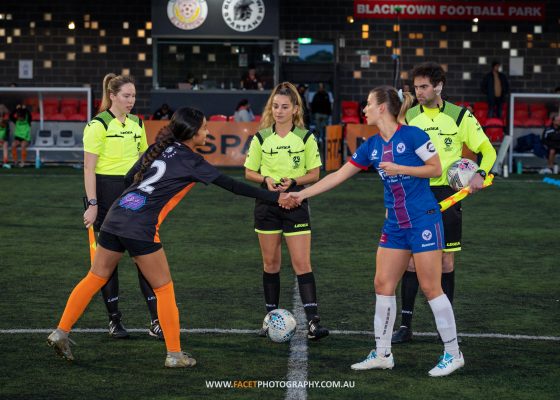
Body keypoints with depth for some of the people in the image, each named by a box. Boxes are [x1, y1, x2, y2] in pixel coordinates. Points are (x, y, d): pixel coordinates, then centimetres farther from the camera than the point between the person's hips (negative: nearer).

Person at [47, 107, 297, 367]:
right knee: (164, 289, 5)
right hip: (141, 230, -7)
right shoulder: (191, 161, -3)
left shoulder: (160, 148, 15)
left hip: (115, 218, 7)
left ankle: (61, 333, 15)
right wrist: (275, 198, 3)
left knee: (96, 278, 16)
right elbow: (231, 185, -2)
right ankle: (174, 355, 10)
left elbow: (129, 178, 20)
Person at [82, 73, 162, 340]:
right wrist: (92, 204, -15)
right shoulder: (98, 125, -8)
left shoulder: (136, 123, 11)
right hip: (107, 194, -5)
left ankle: (156, 321, 0)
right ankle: (114, 320, 13)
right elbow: (89, 167, -10)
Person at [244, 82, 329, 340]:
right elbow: (249, 172, 8)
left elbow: (314, 174, 1)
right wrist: (266, 179, -13)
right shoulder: (261, 138, 2)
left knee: (302, 263, -9)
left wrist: (292, 181, -16)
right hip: (267, 202, 2)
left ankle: (312, 321, -12)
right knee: (270, 263, 8)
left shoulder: (305, 137, -2)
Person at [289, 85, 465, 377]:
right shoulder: (371, 146, 8)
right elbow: (338, 175, 12)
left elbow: (436, 169, -10)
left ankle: (453, 354, 5)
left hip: (423, 221, -7)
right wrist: (301, 194, 11)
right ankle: (382, 354, 15)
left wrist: (399, 169, -17)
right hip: (395, 224, 7)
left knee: (430, 287, -6)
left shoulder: (412, 135, -12)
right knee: (383, 285, 6)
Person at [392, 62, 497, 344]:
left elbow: (487, 151, 5)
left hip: (447, 196, -1)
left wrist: (480, 174, -14)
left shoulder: (460, 117, -1)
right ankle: (405, 326, 4)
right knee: (411, 261, -2)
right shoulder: (408, 118, 4)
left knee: (447, 263, 3)